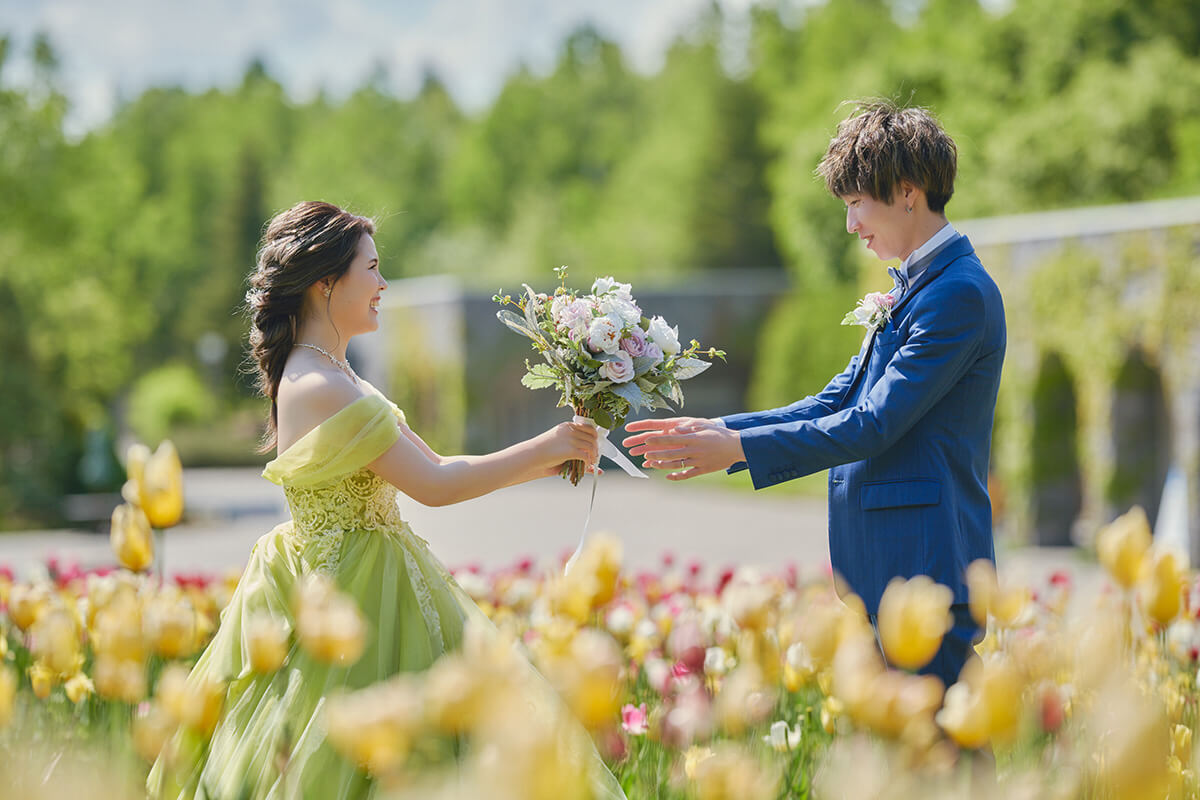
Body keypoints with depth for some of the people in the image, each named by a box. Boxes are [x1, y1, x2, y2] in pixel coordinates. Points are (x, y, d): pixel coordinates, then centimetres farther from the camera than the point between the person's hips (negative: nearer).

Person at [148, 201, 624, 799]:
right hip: (356, 609, -10)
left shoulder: (328, 376, 11)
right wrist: (543, 449, -12)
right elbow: (432, 485, -21)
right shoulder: (322, 388, -21)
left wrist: (547, 460, 7)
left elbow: (432, 466, 12)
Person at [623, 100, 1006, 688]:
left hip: (925, 571, -10)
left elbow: (874, 425, -18)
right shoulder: (910, 291, 19)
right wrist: (715, 430, 7)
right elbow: (833, 406, 17)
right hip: (884, 573, 10)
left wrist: (739, 448, -15)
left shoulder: (960, 294, -13)